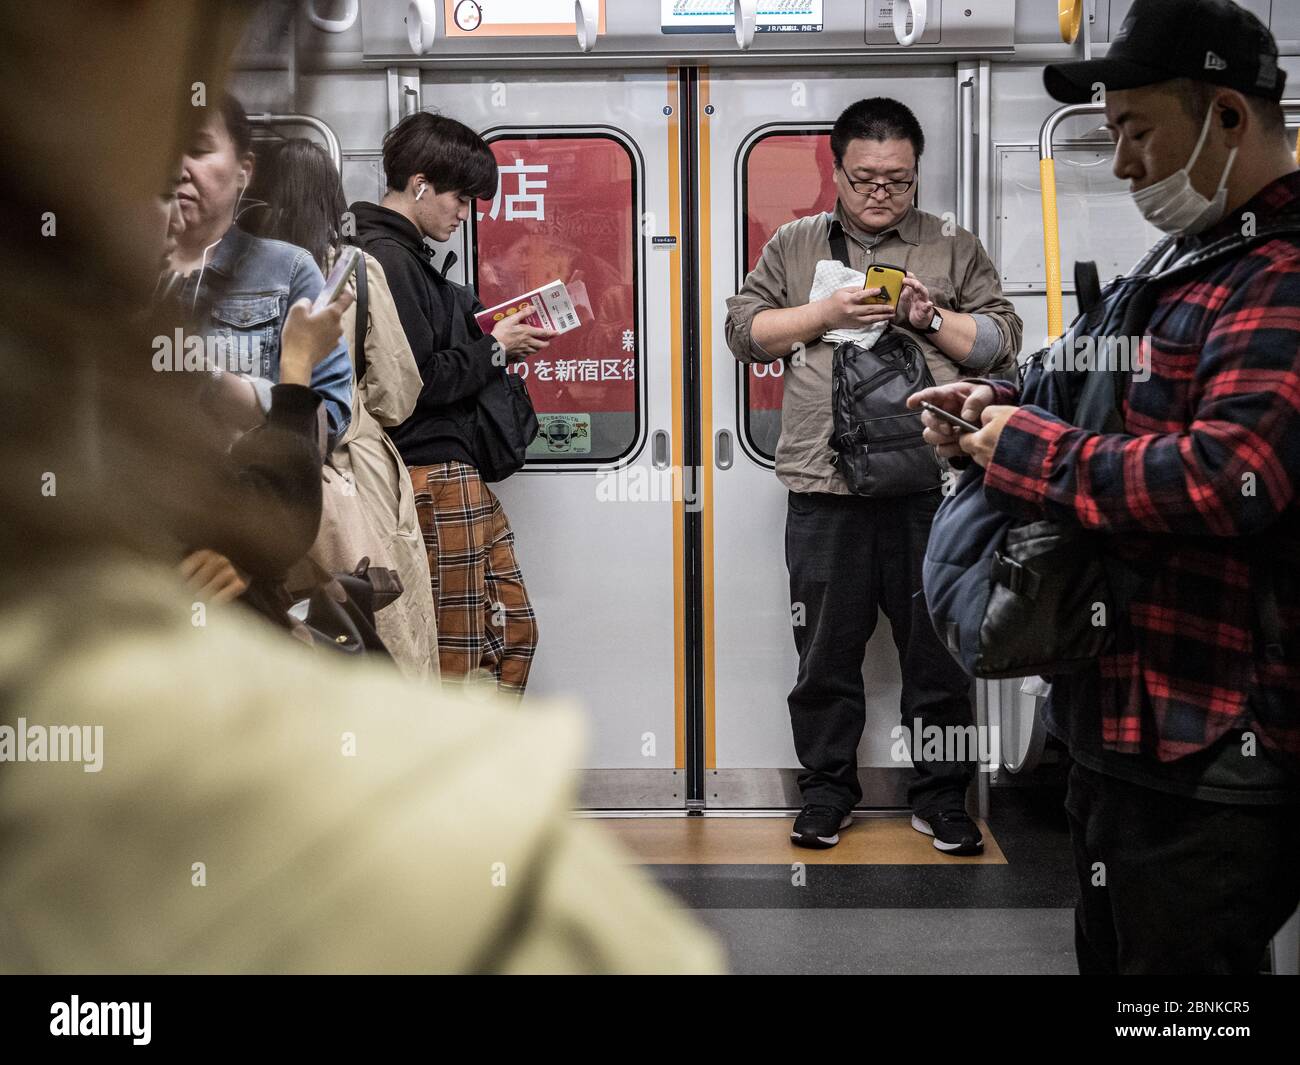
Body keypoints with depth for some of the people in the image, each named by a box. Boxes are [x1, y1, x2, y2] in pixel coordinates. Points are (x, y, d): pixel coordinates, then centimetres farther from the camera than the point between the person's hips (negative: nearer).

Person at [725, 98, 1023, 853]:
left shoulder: (955, 248, 12)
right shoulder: (795, 245, 14)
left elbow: (1003, 343, 9)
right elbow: (745, 330, 8)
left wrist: (933, 320, -7)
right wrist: (825, 314, -5)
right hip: (826, 492, 1)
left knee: (940, 650, 5)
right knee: (828, 650, 7)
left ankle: (942, 796, 18)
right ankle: (828, 791, 21)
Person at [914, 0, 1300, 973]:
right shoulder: (1208, 261, 16)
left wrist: (1026, 447, -18)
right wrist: (1001, 409, 7)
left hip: (1208, 757, -11)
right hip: (1131, 728, 11)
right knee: (1113, 953, 22)